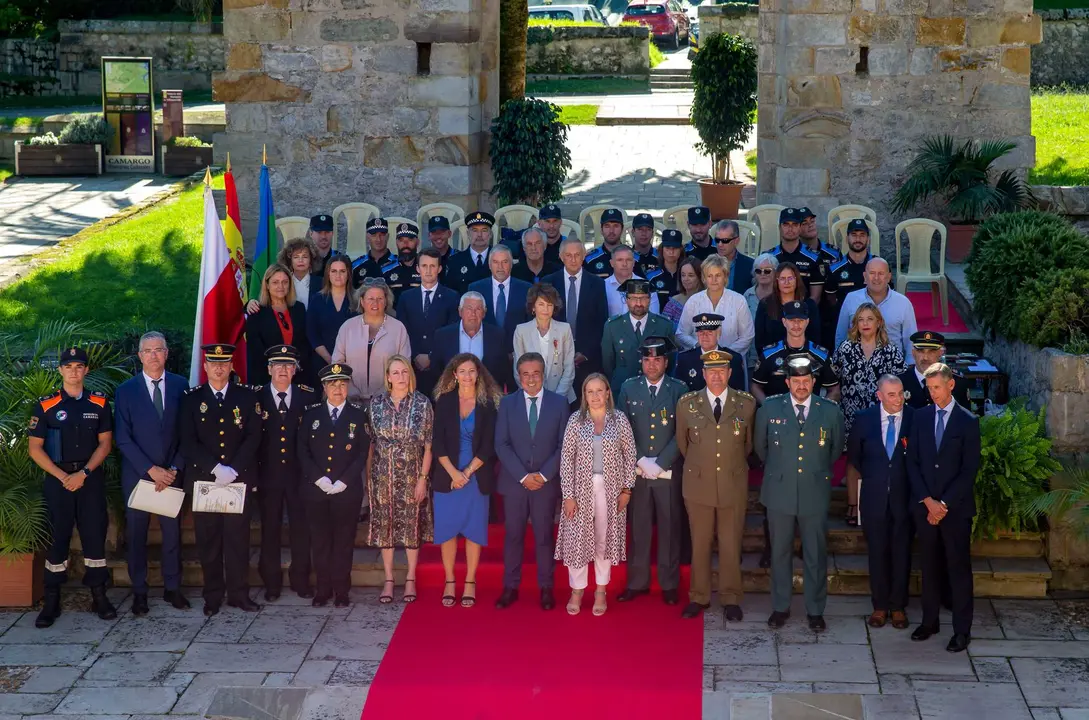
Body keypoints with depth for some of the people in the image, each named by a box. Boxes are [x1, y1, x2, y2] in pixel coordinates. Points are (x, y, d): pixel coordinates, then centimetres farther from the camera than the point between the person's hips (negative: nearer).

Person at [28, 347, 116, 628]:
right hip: (57, 478, -1)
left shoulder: (99, 403, 3)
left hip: (91, 478, 1)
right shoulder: (45, 405, -1)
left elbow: (105, 443, 3)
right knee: (57, 537, 1)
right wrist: (62, 476, -11)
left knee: (95, 535, 1)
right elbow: (34, 448, -2)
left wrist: (84, 473, -10)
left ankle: (98, 596, 9)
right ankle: (52, 601, 7)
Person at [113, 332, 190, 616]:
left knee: (172, 532, 5)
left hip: (171, 473, 1)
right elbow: (123, 438, -5)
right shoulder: (126, 390, -1)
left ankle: (172, 588, 17)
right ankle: (139, 592, 14)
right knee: (136, 535, 4)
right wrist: (150, 469, -13)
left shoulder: (180, 386, 3)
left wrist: (174, 469, -7)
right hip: (137, 474, -1)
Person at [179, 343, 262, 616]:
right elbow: (188, 442, -3)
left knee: (238, 537, 1)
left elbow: (253, 438, -1)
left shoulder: (247, 396, 5)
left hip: (240, 479, 0)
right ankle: (213, 596, 10)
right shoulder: (191, 399, 4)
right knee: (208, 540, 3)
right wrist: (216, 469, -14)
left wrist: (233, 470, -12)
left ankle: (239, 594, 9)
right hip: (203, 480, 0)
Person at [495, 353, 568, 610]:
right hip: (514, 481, 1)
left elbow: (564, 445, 0)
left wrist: (544, 475, -10)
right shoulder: (507, 403, 3)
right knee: (513, 536, 4)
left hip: (546, 481, -1)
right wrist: (522, 476, -11)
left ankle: (546, 588, 12)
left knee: (545, 536, 4)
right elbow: (501, 444, -2)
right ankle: (510, 587, 12)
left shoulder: (559, 403, 2)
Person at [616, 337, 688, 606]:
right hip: (636, 472, 1)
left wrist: (660, 464, -11)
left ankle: (669, 585, 13)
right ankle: (637, 582, 14)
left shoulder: (678, 390, 0)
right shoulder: (628, 388, 5)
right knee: (639, 529, 6)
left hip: (669, 472, -1)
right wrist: (642, 461, -8)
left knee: (670, 530, 5)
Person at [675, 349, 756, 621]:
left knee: (731, 545, 6)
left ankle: (731, 599, 16)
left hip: (734, 486, 0)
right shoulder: (687, 404, -2)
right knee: (699, 544, 9)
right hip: (698, 485, 1)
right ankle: (699, 597, 19)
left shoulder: (746, 403, -3)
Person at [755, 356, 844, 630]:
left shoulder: (830, 412, -2)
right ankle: (780, 607, 22)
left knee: (816, 554, 6)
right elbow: (760, 446, 13)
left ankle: (815, 610, 17)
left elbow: (836, 450, 13)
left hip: (815, 493, 0)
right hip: (779, 491, 0)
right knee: (780, 552, 10)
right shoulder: (770, 408, -2)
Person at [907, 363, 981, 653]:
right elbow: (912, 462, 4)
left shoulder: (968, 421, -5)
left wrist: (944, 504, -12)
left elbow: (969, 470, -8)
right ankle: (929, 621, 19)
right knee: (929, 566, 10)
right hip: (925, 506, 3)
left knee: (959, 569, 1)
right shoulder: (920, 417, 5)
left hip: (956, 508, -3)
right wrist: (927, 500, -7)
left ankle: (962, 630, 5)